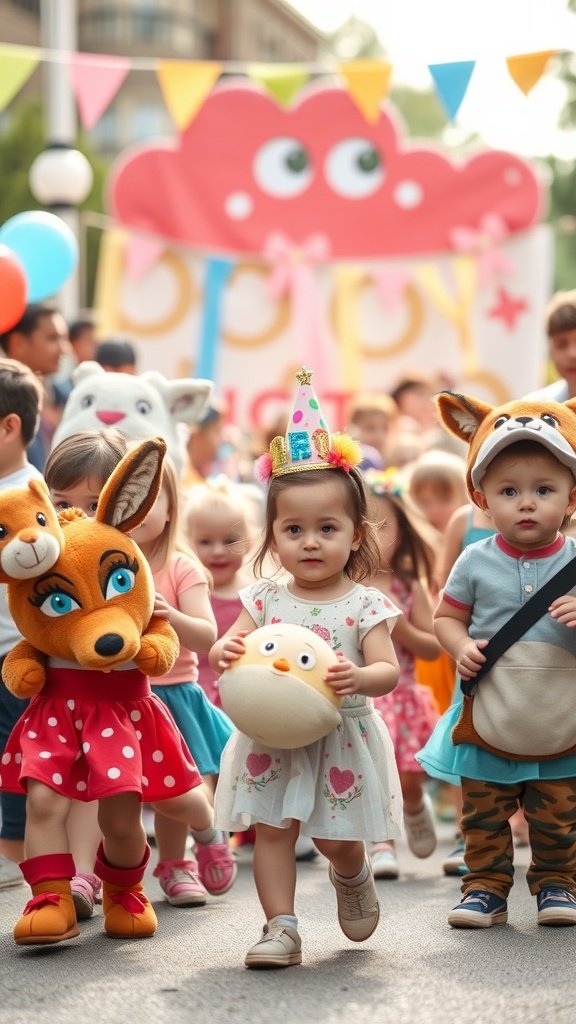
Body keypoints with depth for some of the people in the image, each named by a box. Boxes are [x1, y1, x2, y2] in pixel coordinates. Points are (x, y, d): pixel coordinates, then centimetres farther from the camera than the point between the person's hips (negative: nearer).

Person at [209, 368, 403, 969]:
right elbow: (228, 648, 3)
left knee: (338, 840, 5)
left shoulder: (364, 604, -6)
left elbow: (388, 671, -12)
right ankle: (281, 928, 4)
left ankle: (353, 878, 39)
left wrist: (358, 677, -34)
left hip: (341, 739, -2)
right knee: (272, 829, -3)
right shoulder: (265, 599, 1)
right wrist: (225, 652, -22)